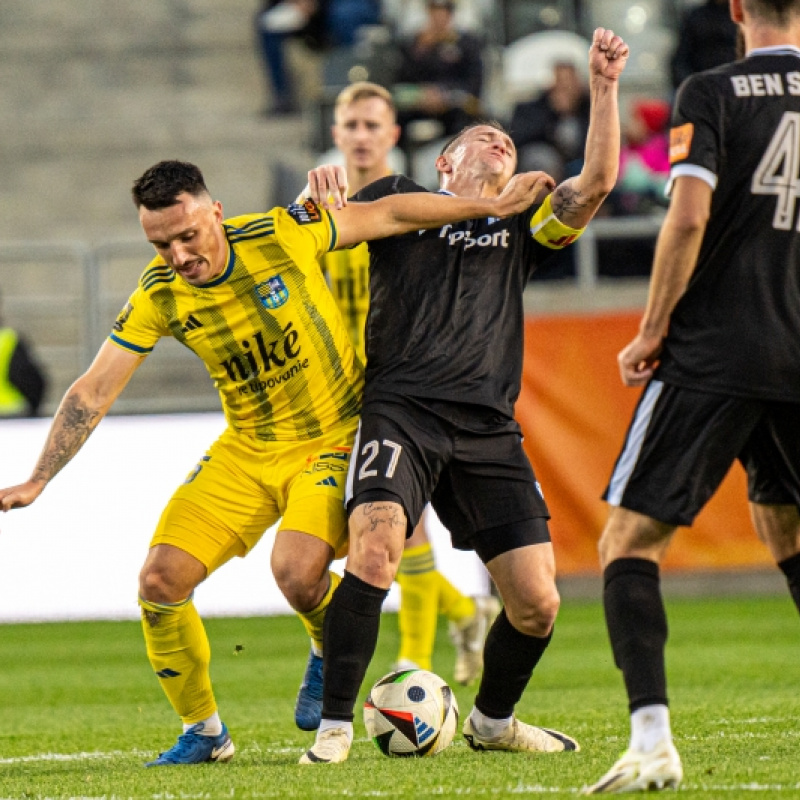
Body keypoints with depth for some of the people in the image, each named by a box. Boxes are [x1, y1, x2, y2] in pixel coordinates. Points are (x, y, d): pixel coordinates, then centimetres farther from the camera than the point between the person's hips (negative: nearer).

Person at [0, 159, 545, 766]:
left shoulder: (282, 235, -18)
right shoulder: (159, 295, -10)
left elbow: (387, 215, -5)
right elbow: (93, 393, -7)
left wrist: (491, 207, -3)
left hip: (334, 440, -4)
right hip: (245, 451, 4)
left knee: (297, 572, -28)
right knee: (161, 581, -9)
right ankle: (204, 732, 11)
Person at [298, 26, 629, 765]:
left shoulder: (521, 230, 23)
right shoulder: (400, 202, 18)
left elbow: (597, 182, 9)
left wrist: (605, 86, 0)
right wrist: (317, 192, -4)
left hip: (489, 428, 3)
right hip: (401, 410, -3)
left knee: (537, 602, -3)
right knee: (375, 547, -29)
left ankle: (492, 719, 25)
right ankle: (334, 725, -20)